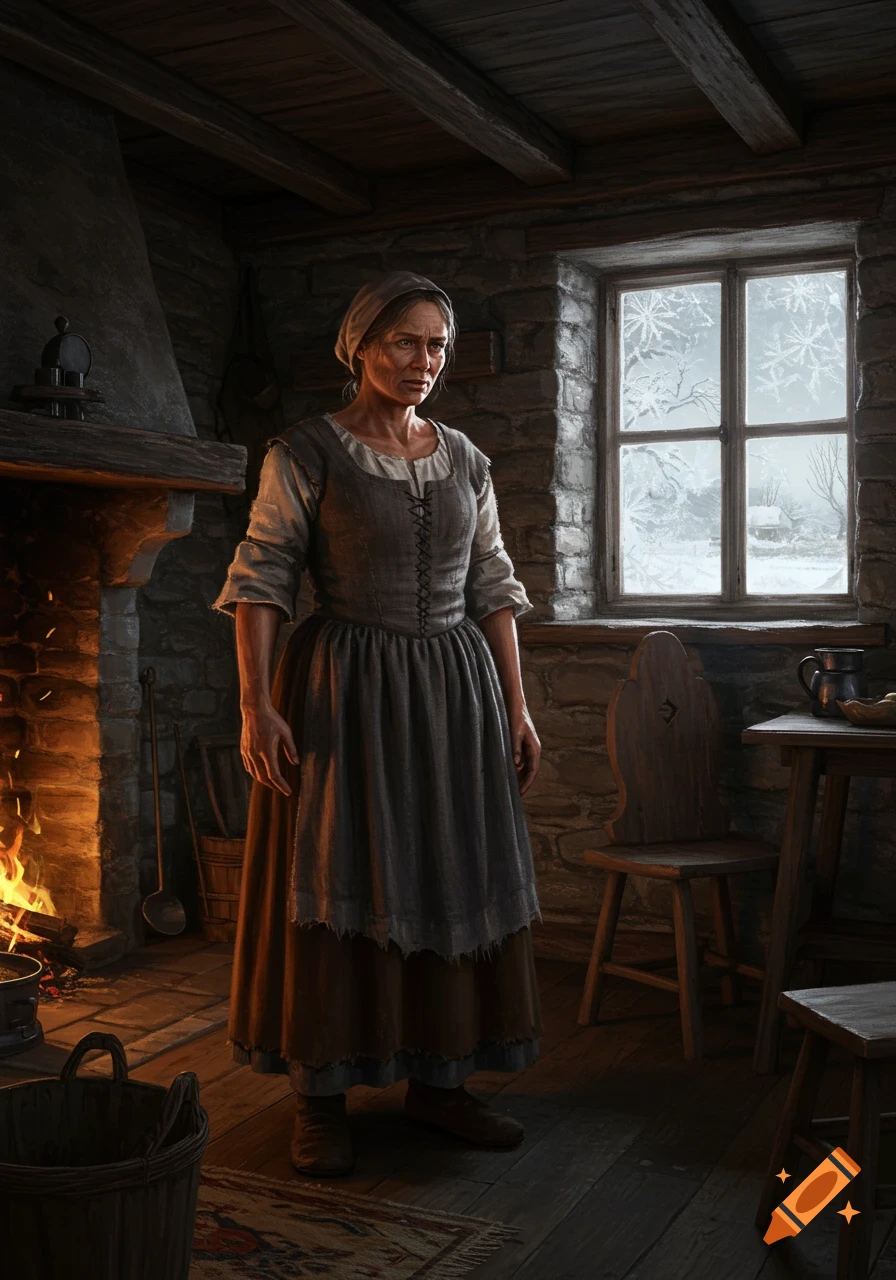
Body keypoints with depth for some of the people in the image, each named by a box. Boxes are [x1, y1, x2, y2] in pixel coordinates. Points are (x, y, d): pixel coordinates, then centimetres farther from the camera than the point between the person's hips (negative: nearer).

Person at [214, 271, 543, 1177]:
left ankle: (438, 1078, 24)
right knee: (338, 881, 0)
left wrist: (516, 708, 7)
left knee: (452, 877, 8)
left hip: (455, 688, 5)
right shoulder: (306, 452, -4)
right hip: (345, 691, -5)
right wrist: (255, 704, -17)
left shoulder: (464, 458, 10)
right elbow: (259, 580, -8)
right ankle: (321, 1099, 13)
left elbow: (493, 589, 11)